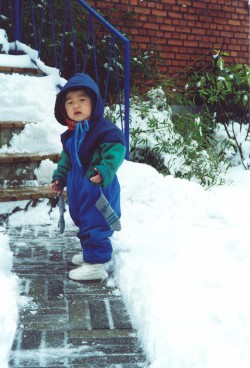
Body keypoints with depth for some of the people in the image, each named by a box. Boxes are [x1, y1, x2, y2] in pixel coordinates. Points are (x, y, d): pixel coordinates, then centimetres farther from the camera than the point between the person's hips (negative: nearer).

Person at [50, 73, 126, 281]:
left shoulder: (104, 129, -18)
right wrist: (59, 178, 16)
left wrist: (104, 171, -36)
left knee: (95, 224, -5)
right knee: (83, 221, 22)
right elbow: (66, 159, 21)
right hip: (78, 188, 9)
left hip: (97, 189, -9)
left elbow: (116, 149, -26)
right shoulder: (70, 134, 9)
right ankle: (91, 252, 41)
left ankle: (95, 264, 5)